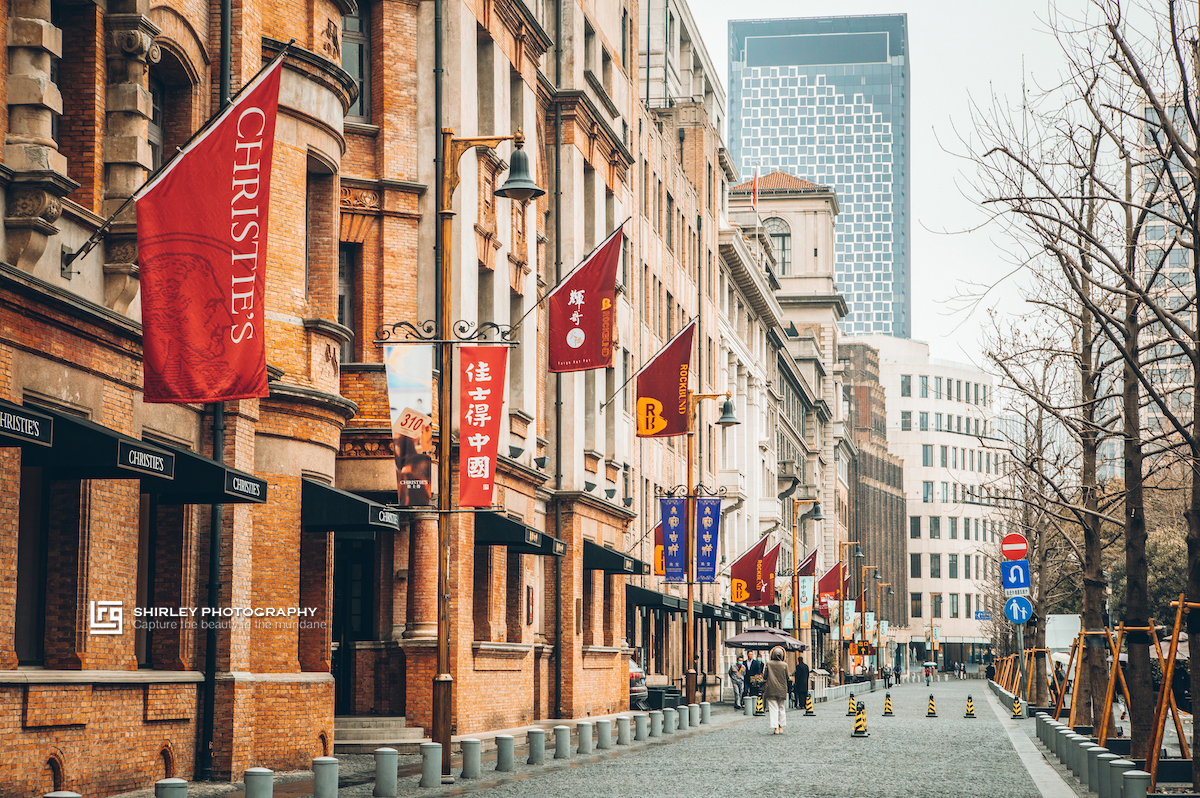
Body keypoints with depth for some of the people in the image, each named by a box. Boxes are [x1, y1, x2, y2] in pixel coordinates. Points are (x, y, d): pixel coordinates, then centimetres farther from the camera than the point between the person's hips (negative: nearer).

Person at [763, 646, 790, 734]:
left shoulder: (769, 664, -7)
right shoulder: (784, 665, -7)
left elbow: (765, 675, 1)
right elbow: (787, 677, 2)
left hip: (771, 689, -1)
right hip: (782, 690, 1)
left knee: (773, 708, 0)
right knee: (781, 708, 15)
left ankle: (775, 728, -9)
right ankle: (781, 727, 17)